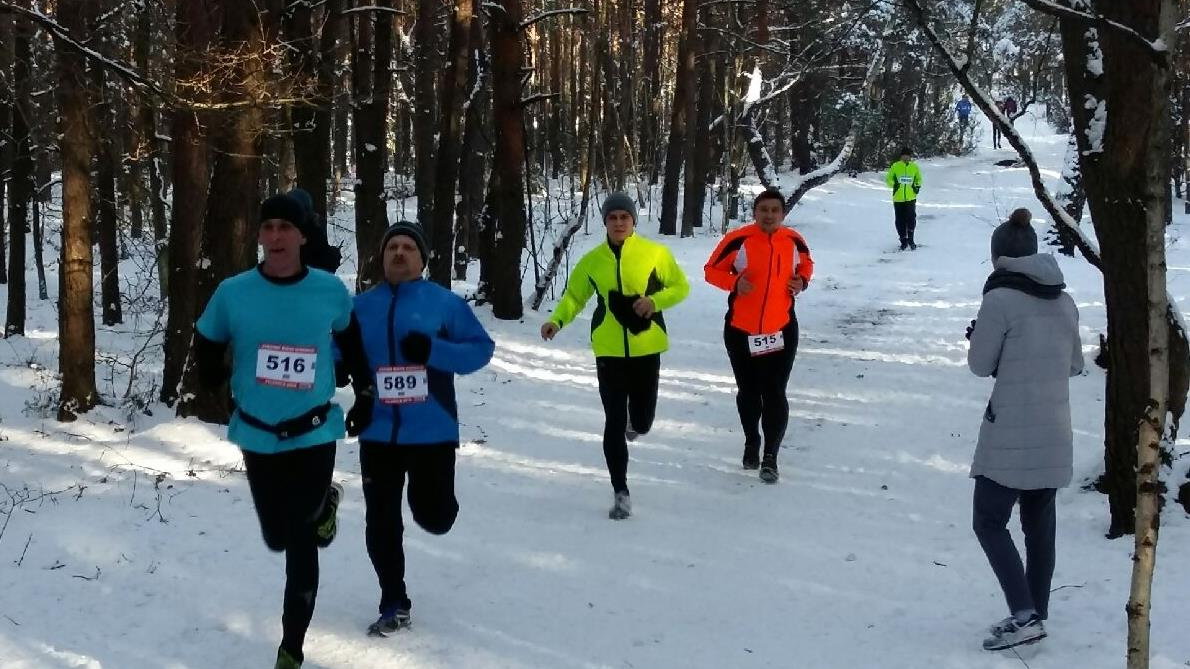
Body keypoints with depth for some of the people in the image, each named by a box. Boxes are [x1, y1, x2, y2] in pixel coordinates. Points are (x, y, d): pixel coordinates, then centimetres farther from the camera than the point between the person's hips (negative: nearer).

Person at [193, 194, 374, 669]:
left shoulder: (331, 291, -8)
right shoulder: (233, 294, -9)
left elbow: (349, 339, 13)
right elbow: (206, 346, 9)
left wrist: (365, 389, 17)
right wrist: (222, 393, 2)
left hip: (314, 434, -2)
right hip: (257, 437, 2)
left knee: (301, 544, -4)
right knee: (278, 537, 16)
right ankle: (322, 503, 50)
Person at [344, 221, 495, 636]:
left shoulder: (445, 302, -3)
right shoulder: (360, 307, 6)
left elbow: (481, 349, -4)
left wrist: (433, 350, -19)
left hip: (432, 431, -2)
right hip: (378, 432, 3)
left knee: (434, 518, -1)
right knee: (381, 523, 6)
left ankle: (431, 498, 37)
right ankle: (394, 605, 21)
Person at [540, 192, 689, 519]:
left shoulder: (655, 253, -3)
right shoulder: (592, 260, 2)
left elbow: (681, 287, 3)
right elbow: (574, 296, 8)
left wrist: (654, 300, -15)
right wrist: (557, 321, -11)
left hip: (646, 347, 0)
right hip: (609, 349, 1)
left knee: (641, 422, 4)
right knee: (614, 421, -2)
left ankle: (636, 421, 45)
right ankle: (620, 492, 9)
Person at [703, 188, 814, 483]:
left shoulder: (793, 240, -2)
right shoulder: (738, 240, -12)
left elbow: (806, 263, 18)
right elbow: (712, 270, -3)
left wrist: (802, 281, -2)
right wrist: (734, 283, -19)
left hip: (781, 331, 1)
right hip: (741, 331, -1)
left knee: (775, 394, -5)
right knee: (748, 392, 13)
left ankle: (770, 457, 6)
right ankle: (751, 443, 38)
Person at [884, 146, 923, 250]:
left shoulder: (914, 167, 6)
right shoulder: (895, 166, 1)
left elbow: (918, 179, 20)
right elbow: (888, 179, 6)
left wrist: (917, 186, 3)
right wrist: (894, 184, -13)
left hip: (911, 198, 0)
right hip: (898, 198, 0)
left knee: (911, 219, -8)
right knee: (900, 221, 3)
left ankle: (910, 239, 6)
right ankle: (903, 241, 14)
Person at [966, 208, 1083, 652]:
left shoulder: (1001, 298, -13)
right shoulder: (1063, 300, 8)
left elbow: (981, 365, -6)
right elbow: (1075, 364, 18)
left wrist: (979, 337, 13)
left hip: (1012, 433, -7)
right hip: (1055, 432, 7)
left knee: (989, 522, 0)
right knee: (1040, 522, 14)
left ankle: (1024, 616, -9)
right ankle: (1035, 615, 20)